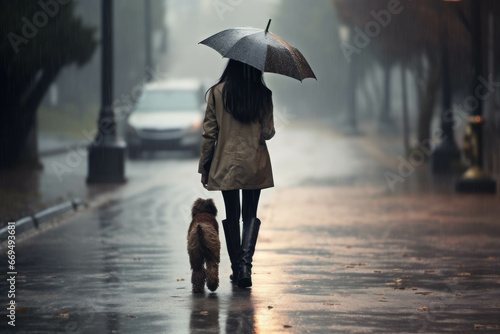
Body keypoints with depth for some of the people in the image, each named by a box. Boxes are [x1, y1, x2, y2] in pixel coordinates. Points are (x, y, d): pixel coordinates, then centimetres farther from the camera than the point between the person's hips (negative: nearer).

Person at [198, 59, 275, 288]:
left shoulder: (218, 93, -6)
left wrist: (204, 167, 3)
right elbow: (268, 133, -2)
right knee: (250, 215, 8)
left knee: (231, 216, 11)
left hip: (226, 164, 0)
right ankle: (245, 263, -11)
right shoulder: (263, 95, -5)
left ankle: (236, 268, 14)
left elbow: (209, 133, -4)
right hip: (255, 165, 0)